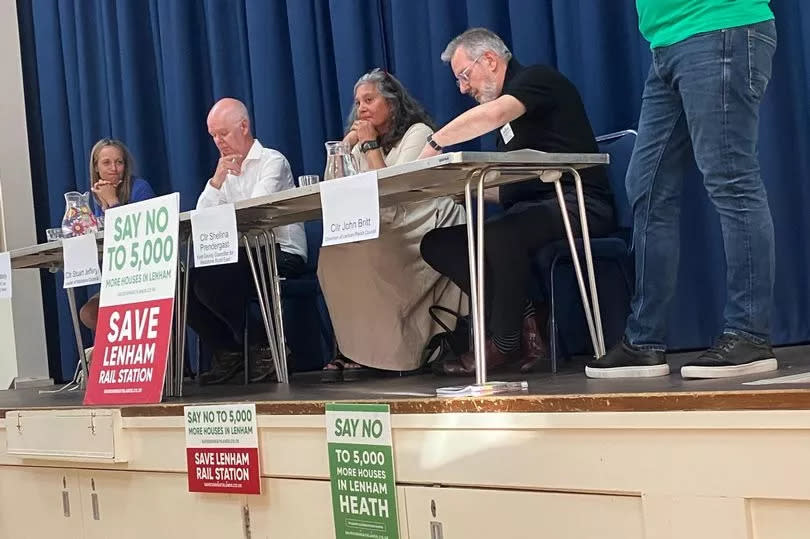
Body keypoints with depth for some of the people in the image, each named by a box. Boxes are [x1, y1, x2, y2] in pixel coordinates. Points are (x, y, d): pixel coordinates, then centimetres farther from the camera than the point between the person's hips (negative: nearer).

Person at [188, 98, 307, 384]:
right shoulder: (227, 170, 20)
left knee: (209, 279, -28)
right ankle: (227, 352, 1)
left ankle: (263, 346, -12)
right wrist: (216, 181, -5)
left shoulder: (273, 161, -2)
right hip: (247, 256, 8)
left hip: (282, 255, -7)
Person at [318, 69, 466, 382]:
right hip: (389, 235, 7)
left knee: (361, 256, -28)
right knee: (333, 253, -17)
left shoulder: (417, 133, -4)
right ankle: (355, 350, -15)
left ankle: (375, 352, -18)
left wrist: (371, 145, -9)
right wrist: (348, 142, 1)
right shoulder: (363, 142, 17)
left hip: (427, 232, -7)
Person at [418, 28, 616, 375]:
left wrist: (434, 144, -17)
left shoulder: (538, 78, -2)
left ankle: (505, 342, -18)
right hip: (530, 210, 9)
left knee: (500, 234, -38)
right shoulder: (508, 122, 23)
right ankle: (523, 321, -14)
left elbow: (493, 114, -23)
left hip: (578, 203, -9)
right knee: (436, 243, -4)